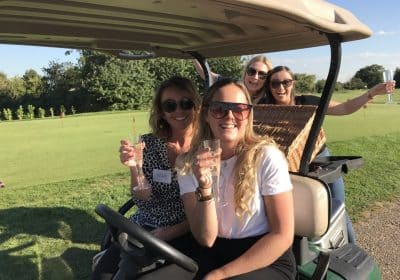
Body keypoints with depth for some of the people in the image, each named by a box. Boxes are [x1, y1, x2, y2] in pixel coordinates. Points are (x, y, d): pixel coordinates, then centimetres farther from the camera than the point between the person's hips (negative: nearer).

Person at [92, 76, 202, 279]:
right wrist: (133, 167, -20)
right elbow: (143, 202, -5)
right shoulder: (148, 143, -2)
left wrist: (169, 233, -13)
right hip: (144, 226, 3)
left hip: (184, 234, -2)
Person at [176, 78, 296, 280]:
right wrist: (204, 189, -27)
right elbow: (205, 238, -9)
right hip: (216, 256, 3)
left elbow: (283, 235, -12)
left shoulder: (266, 157, -14)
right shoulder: (187, 164, -5)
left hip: (269, 261, -3)